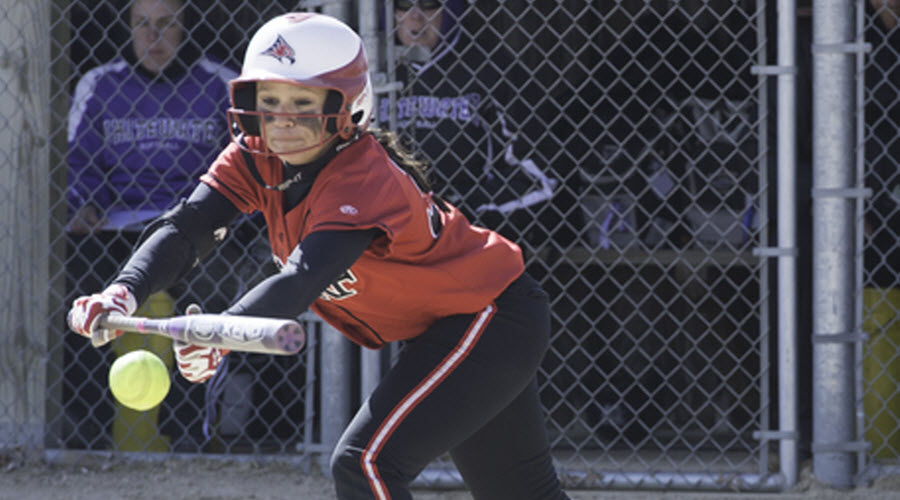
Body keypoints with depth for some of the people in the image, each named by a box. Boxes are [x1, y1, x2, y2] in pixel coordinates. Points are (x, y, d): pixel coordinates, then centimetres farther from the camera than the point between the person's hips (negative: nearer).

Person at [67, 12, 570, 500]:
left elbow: (303, 278, -46)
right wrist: (125, 292, -40)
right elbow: (185, 227, -20)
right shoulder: (256, 158, -9)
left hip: (492, 318, -9)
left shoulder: (366, 179, -31)